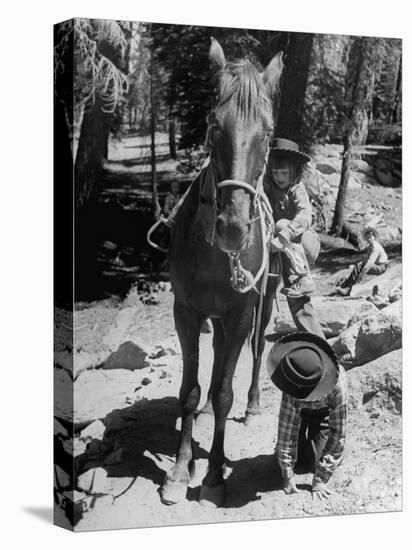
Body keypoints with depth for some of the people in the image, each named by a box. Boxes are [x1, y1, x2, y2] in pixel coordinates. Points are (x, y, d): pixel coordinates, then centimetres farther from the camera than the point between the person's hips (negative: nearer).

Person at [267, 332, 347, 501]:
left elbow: (338, 433, -36)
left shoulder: (337, 384, -43)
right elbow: (286, 428, -34)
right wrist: (288, 476, -34)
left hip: (325, 411, -1)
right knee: (297, 464, -5)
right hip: (298, 408, 1)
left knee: (315, 464, -11)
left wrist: (319, 480, -34)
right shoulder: (292, 388, -39)